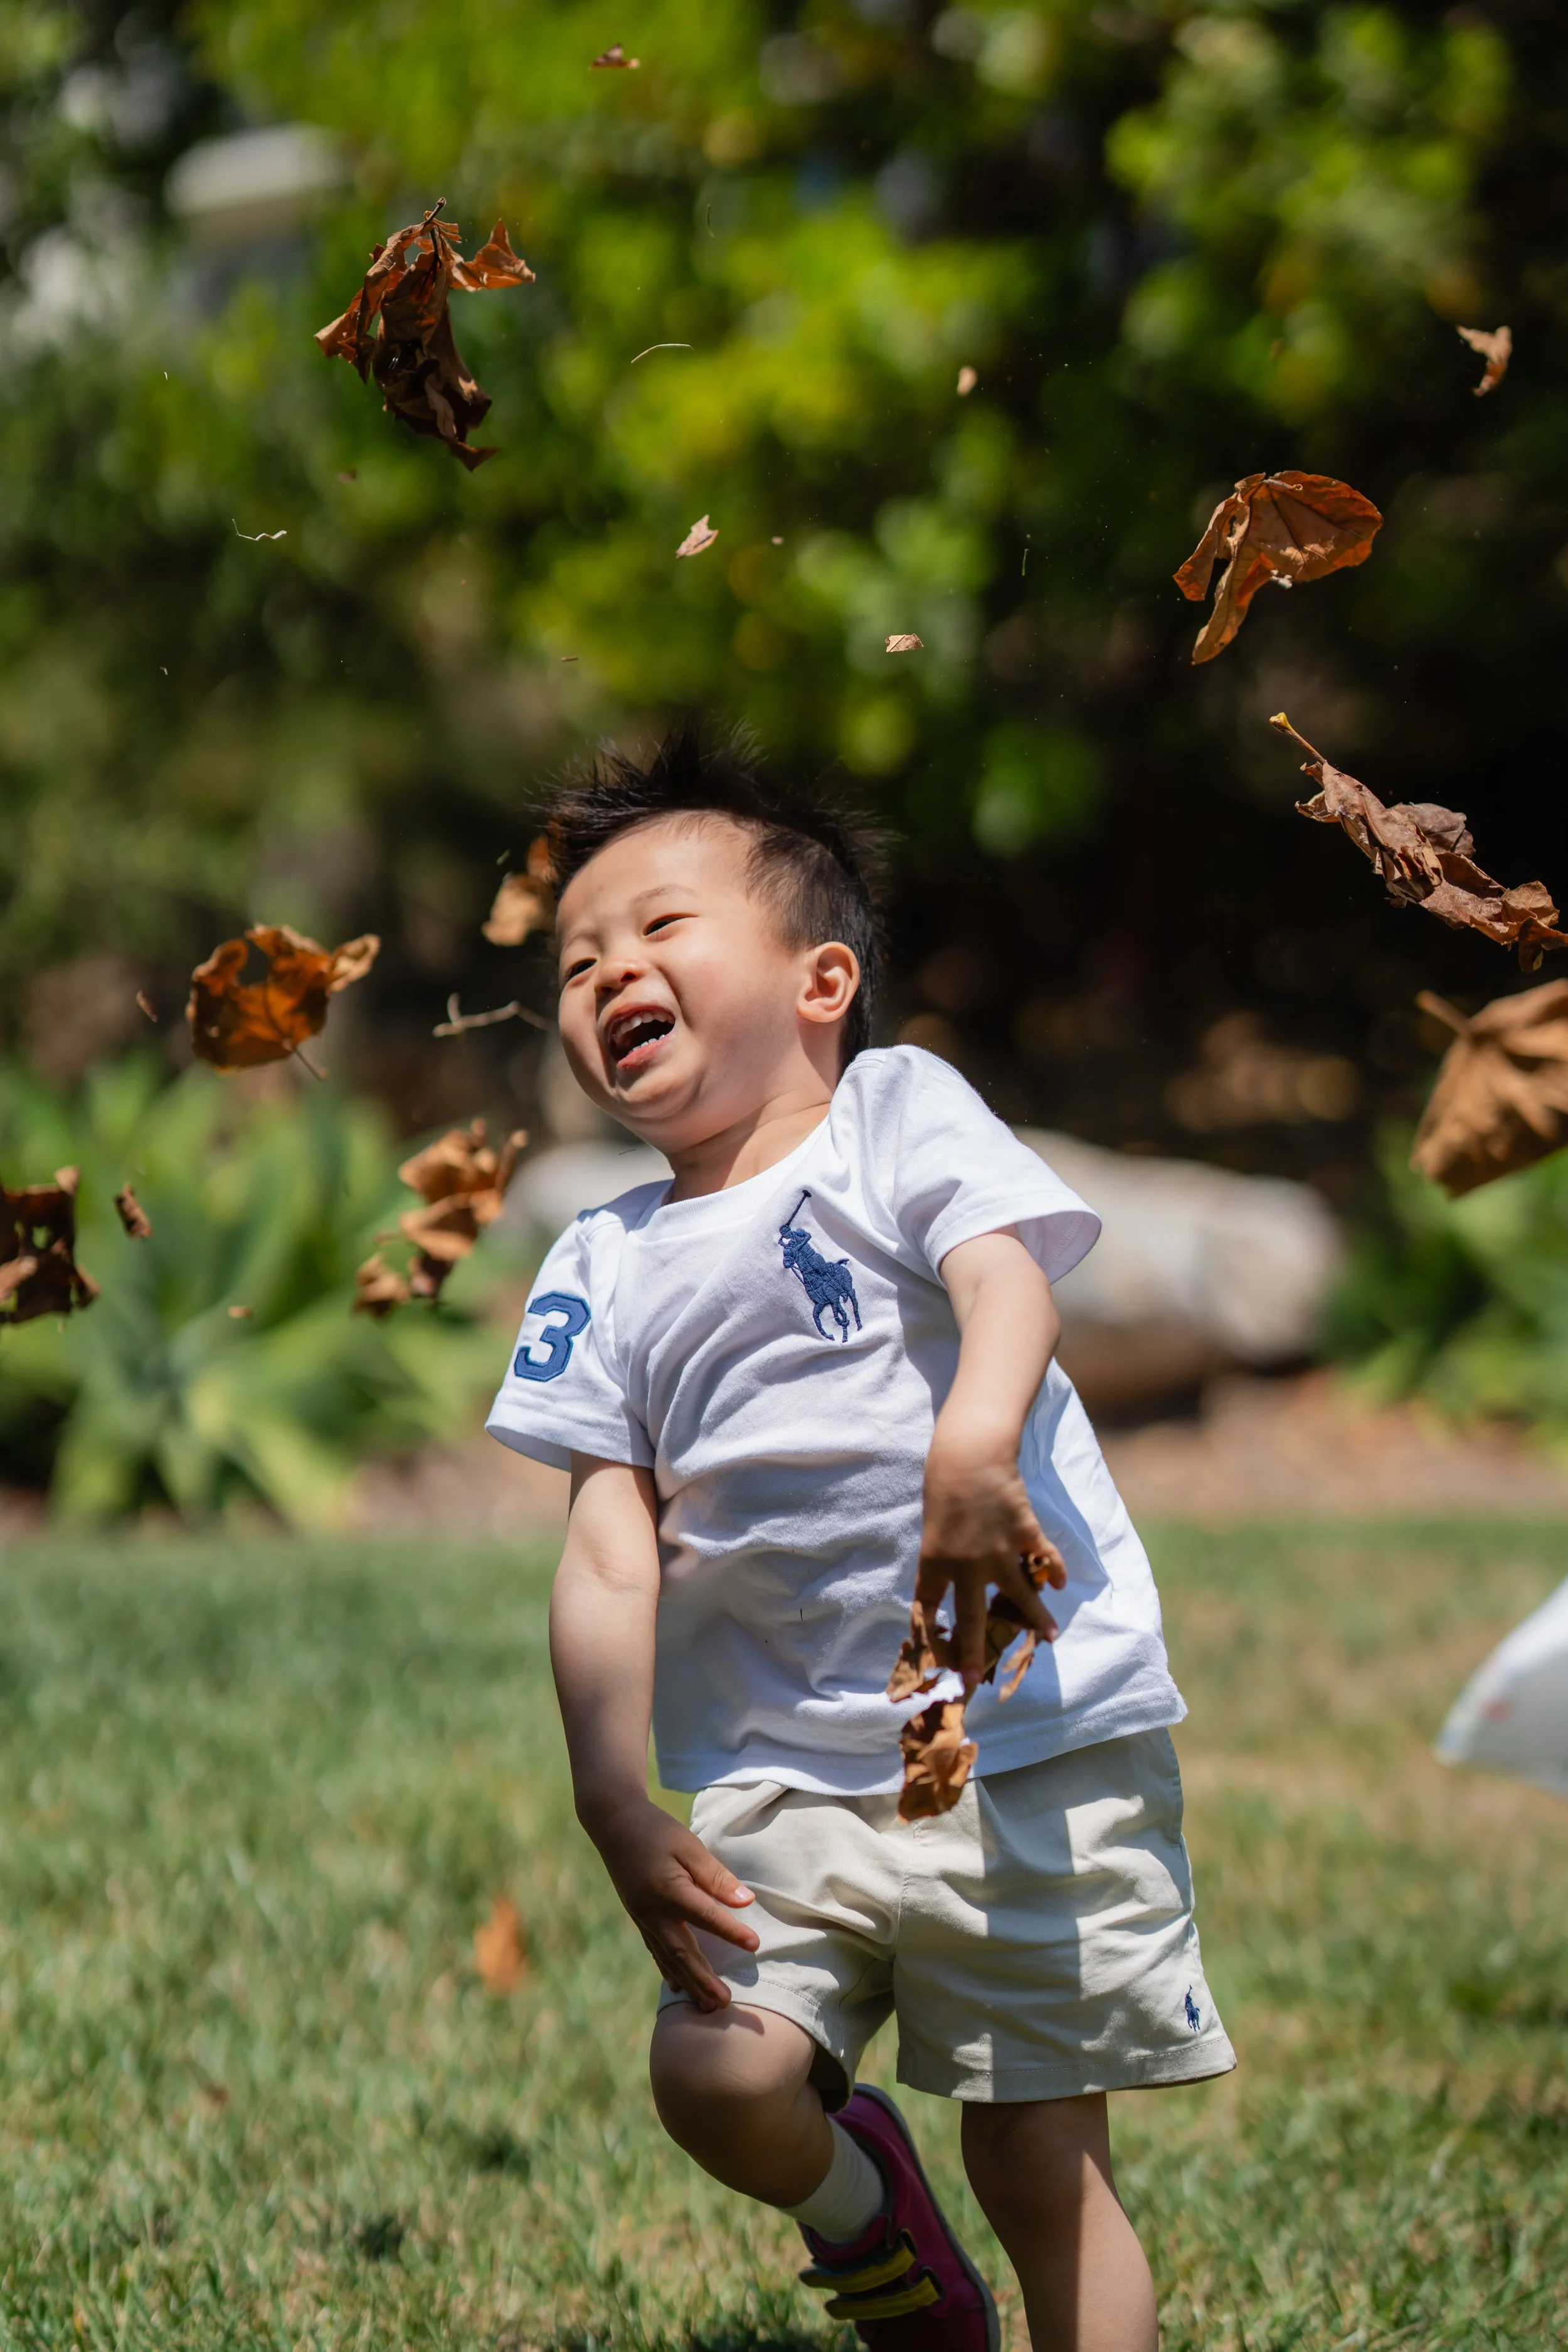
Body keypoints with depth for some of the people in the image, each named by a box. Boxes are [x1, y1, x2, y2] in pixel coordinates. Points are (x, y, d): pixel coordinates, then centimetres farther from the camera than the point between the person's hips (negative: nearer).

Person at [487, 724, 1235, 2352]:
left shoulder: (897, 1110, 2)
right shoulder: (607, 1271, 12)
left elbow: (1004, 1273, -19)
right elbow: (609, 1560, 6)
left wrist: (974, 1444, -40)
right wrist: (616, 1807, -6)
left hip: (1036, 1737, -3)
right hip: (788, 1773, 4)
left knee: (1043, 2162, -2)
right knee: (716, 2081, -15)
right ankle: (862, 2202, 16)